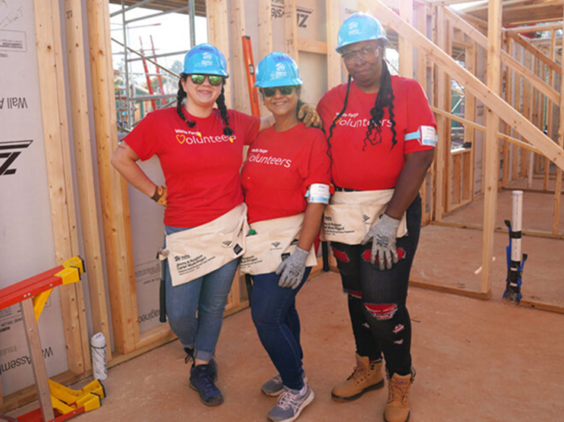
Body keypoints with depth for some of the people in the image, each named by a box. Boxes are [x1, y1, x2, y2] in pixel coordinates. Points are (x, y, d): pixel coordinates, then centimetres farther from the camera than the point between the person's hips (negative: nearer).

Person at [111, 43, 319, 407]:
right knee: (180, 313, 3)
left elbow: (269, 125, 23)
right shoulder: (161, 122, -5)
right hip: (184, 233, -2)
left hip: (229, 230, 3)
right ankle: (194, 350, 41)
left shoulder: (235, 122, 4)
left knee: (214, 306, 14)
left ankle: (202, 370, 38)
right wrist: (157, 193, 0)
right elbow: (121, 158, 3)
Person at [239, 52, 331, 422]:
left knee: (266, 316, -6)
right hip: (259, 241, 6)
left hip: (291, 241, -6)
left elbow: (316, 202, -15)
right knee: (281, 309, 18)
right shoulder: (258, 140, 10)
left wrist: (301, 252, -20)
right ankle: (292, 372, 40)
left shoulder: (312, 139, -9)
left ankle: (297, 389, 17)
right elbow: (247, 189, 14)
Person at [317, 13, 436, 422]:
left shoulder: (408, 92, -5)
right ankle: (368, 369, 38)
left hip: (391, 211, -4)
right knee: (357, 295, 16)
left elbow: (420, 157, -13)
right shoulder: (331, 101, 7)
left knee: (384, 304, -4)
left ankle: (400, 381, 22)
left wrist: (390, 219, -19)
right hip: (343, 214, 5)